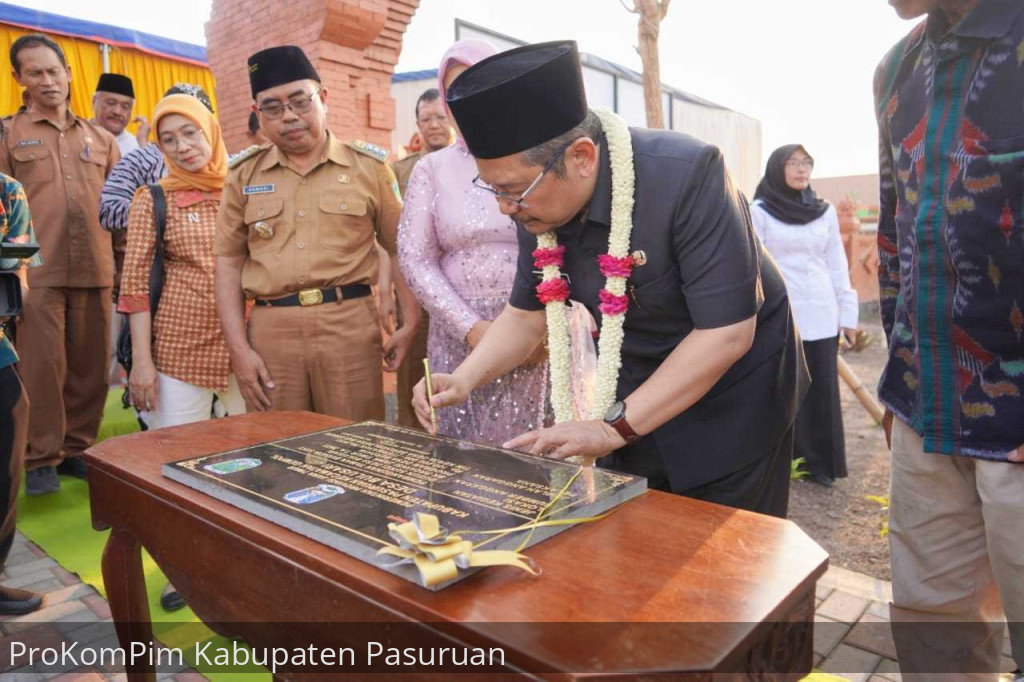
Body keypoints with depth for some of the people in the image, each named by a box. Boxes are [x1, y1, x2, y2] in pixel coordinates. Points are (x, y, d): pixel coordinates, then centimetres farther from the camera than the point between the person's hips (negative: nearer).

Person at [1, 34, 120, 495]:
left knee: (90, 365, 7)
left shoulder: (100, 138, 16)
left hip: (95, 269, 3)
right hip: (38, 271, -3)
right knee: (42, 365, -2)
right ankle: (41, 458, 10)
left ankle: (76, 448, 20)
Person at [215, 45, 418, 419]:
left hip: (351, 325, -1)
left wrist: (410, 323, -2)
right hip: (270, 329, 2)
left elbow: (401, 251, 6)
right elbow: (229, 263, 10)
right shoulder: (244, 175, 10)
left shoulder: (368, 166, 4)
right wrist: (238, 348, 2)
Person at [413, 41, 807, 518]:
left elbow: (727, 332, -29)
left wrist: (614, 427, -28)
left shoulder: (686, 176, -29)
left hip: (731, 393, -5)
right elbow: (526, 315, 1)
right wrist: (463, 380, -14)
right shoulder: (540, 205, -10)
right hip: (635, 389, 5)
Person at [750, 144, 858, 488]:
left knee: (823, 391, 6)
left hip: (821, 316, 4)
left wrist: (848, 314, 8)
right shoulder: (760, 212, 1)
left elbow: (838, 267, 13)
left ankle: (821, 463, 18)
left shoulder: (825, 211, 12)